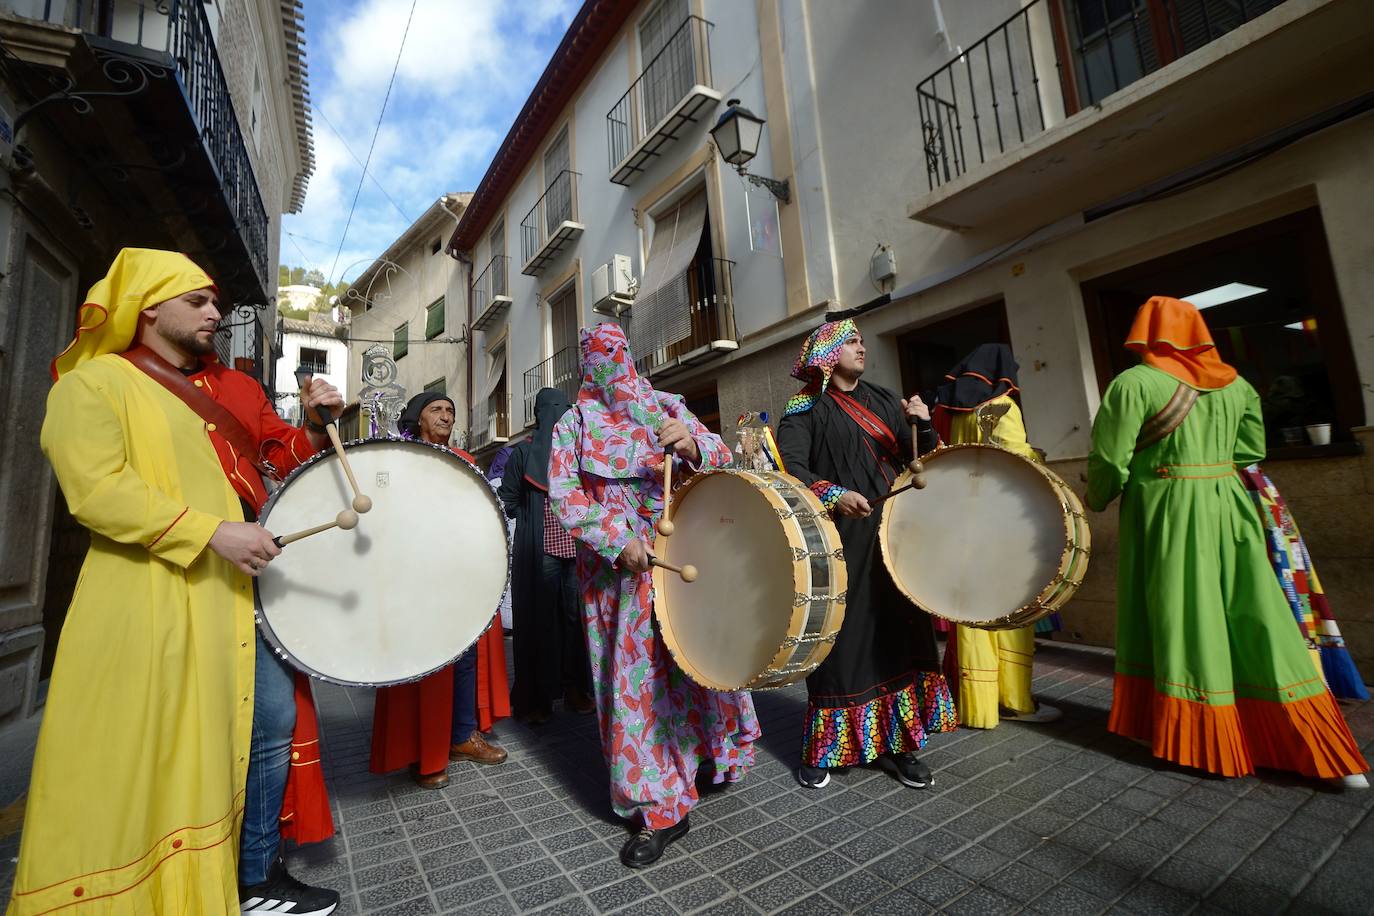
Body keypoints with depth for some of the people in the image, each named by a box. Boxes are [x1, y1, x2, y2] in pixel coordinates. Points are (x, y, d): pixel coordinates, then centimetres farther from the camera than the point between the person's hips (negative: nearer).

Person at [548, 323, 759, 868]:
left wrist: (692, 445, -22)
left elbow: (720, 456, 2)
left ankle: (716, 752, 40)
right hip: (617, 571, -1)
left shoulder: (666, 407, 10)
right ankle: (658, 807, 19)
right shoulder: (574, 426, 5)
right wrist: (617, 540, -19)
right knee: (635, 673, 2)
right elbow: (563, 496, -6)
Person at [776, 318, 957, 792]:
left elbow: (921, 458, 16)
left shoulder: (884, 400, 16)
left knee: (900, 637, 10)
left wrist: (923, 424, -3)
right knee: (843, 639, 0)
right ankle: (822, 750, 18)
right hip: (843, 543, -5)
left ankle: (898, 744, 26)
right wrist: (833, 495, -29)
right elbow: (790, 465, -15)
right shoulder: (806, 408, -1)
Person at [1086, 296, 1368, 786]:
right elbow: (1251, 449, 16)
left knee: (1181, 621, 3)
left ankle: (1195, 742, 14)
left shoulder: (1134, 383, -10)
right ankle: (1324, 753, 20)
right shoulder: (1235, 384, 10)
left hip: (1166, 515, -5)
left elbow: (1110, 459, -12)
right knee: (1256, 621, 11)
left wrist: (1096, 500, 4)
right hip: (1228, 509, 6)